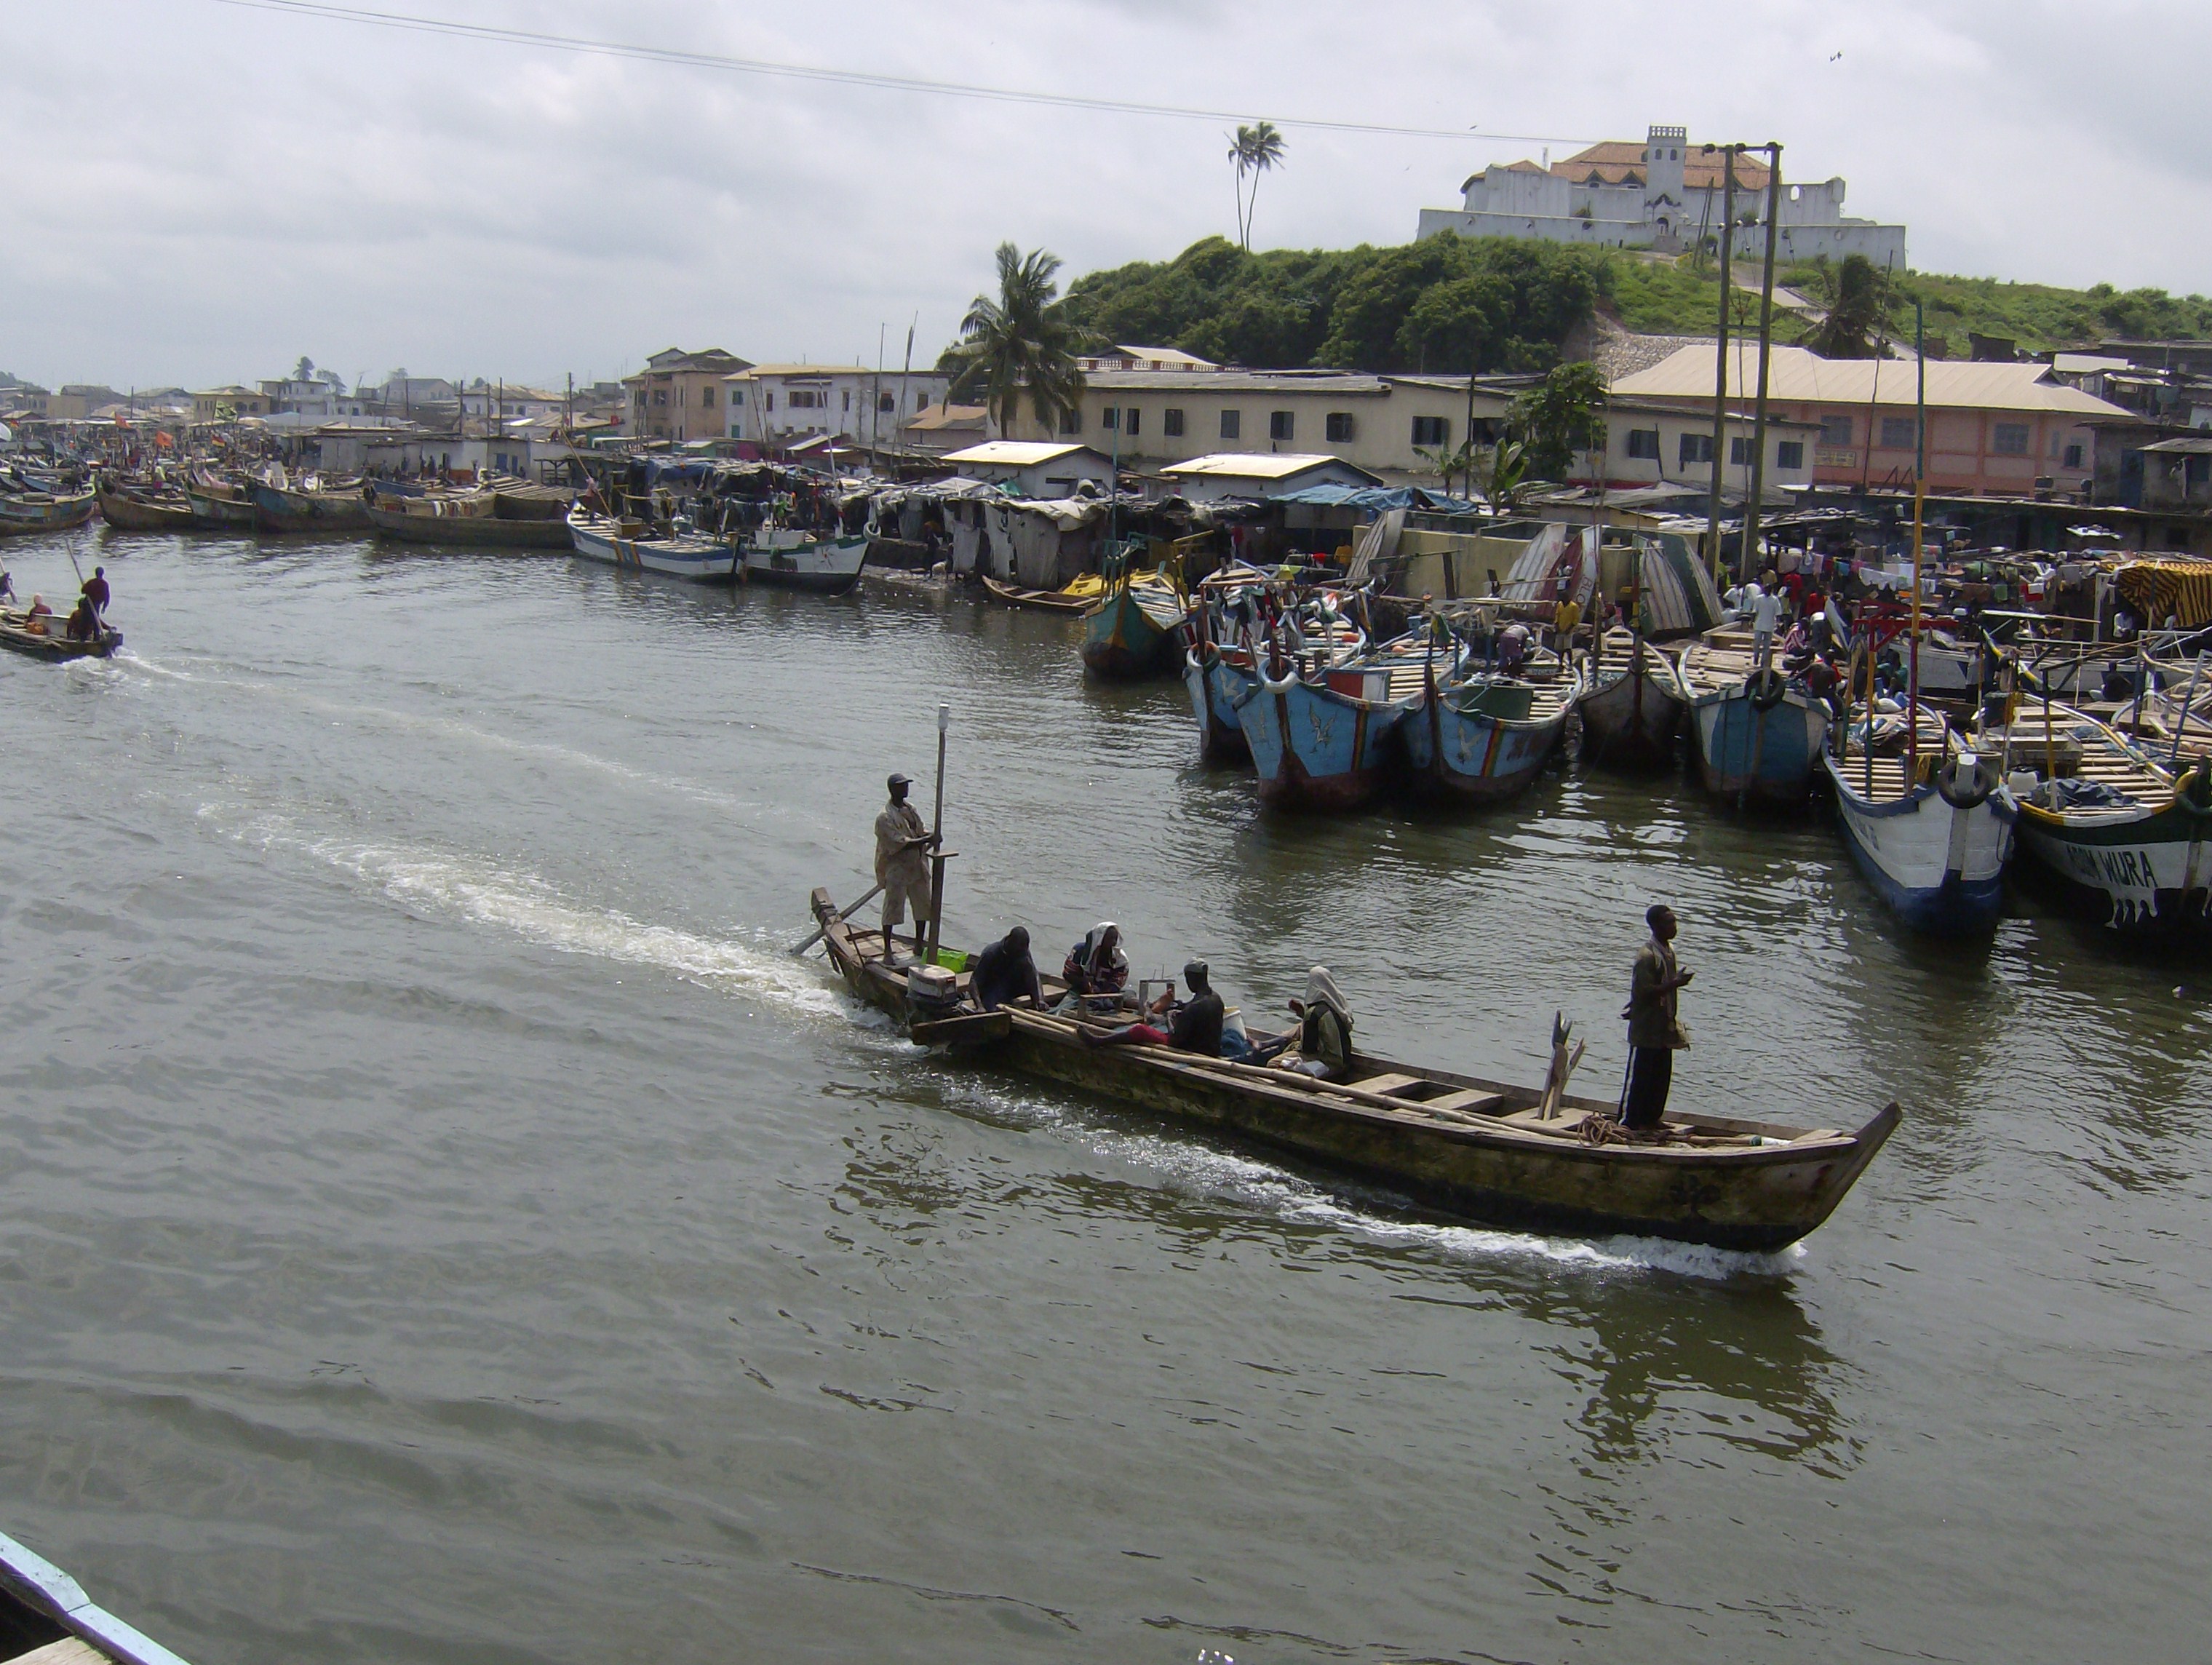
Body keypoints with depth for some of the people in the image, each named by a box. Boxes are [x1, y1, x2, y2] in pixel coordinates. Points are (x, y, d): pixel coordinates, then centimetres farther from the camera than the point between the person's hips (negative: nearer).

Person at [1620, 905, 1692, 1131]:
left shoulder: (1669, 950, 10)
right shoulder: (1648, 955, -19)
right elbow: (1644, 991, -23)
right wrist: (1674, 984, -25)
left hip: (1664, 1028, 9)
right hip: (1646, 1029, -9)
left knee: (1662, 1076, 14)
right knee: (1640, 1076, -3)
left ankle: (1651, 1118, 25)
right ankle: (1629, 1122, 4)